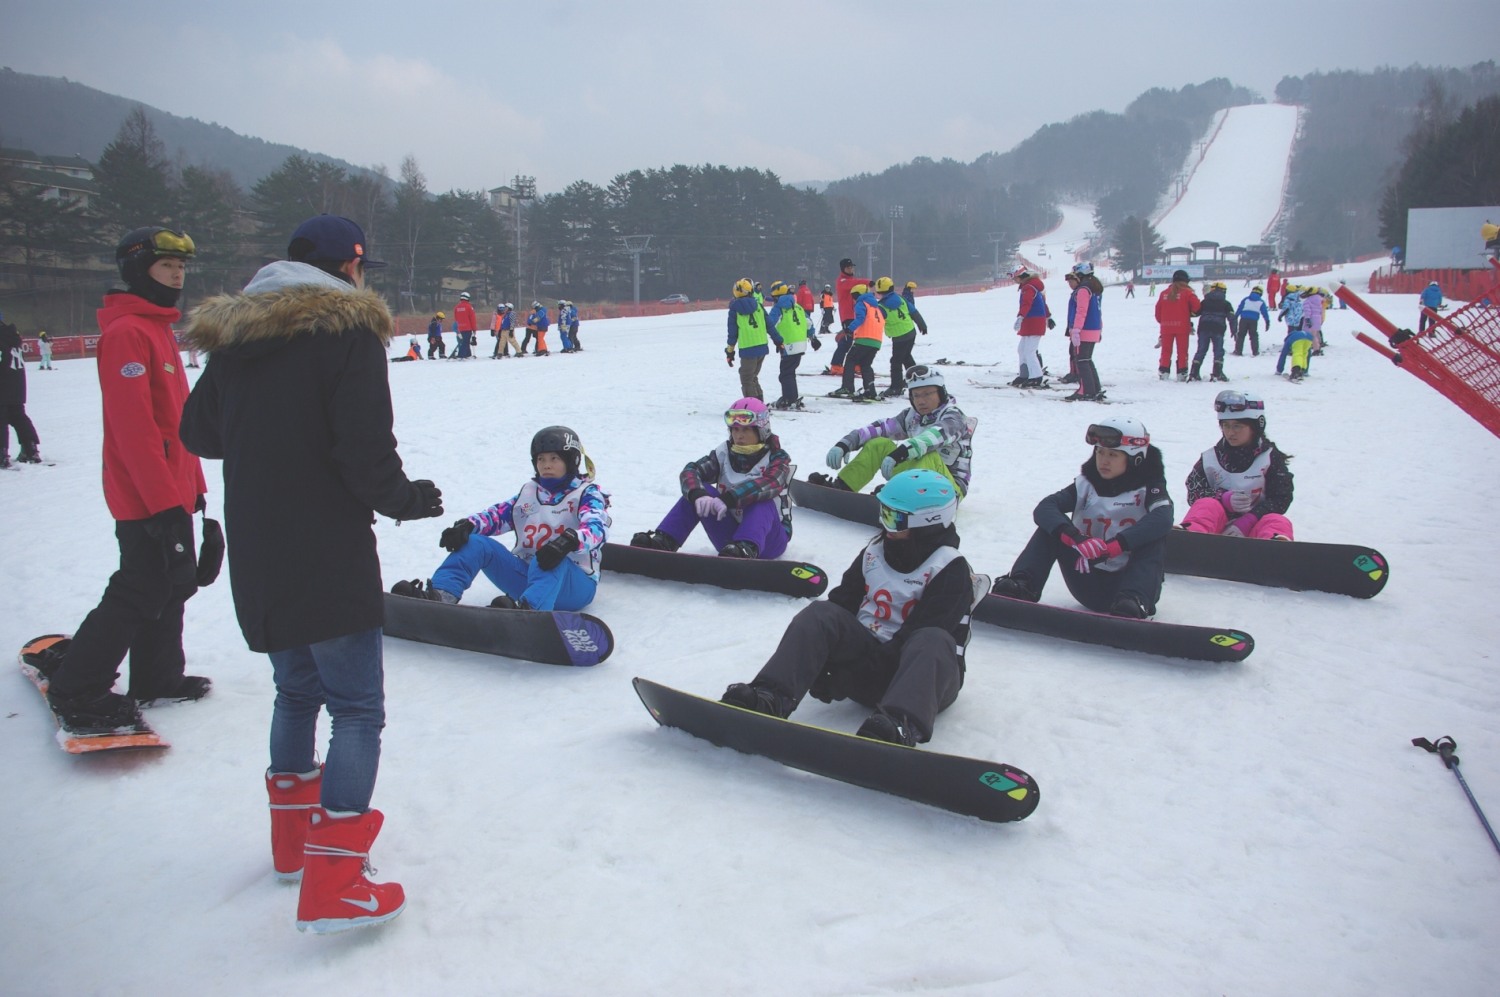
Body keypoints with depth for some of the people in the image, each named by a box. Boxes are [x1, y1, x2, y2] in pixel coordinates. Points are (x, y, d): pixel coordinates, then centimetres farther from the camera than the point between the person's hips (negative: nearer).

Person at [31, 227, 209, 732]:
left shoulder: (159, 329, 16)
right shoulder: (126, 332, -16)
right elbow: (133, 425, -23)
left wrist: (192, 483, 20)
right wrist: (164, 498, -25)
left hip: (170, 492, 10)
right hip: (146, 498, -10)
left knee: (174, 584, 15)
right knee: (140, 593, -4)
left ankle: (157, 679, 28)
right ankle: (76, 689, 8)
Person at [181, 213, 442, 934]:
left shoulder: (235, 336, 8)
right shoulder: (348, 328, -12)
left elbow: (197, 432, 15)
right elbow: (365, 444, -19)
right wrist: (404, 499, -1)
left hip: (256, 560, 8)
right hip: (330, 557, -7)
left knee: (297, 690, 23)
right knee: (358, 709, -2)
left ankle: (293, 842, 36)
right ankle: (331, 886, -5)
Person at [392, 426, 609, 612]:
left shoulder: (588, 495, 1)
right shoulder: (529, 492, 19)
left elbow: (597, 528, -20)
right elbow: (497, 515, 6)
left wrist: (569, 541, -42)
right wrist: (468, 526, -17)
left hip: (575, 584, -6)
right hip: (526, 574, 6)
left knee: (547, 561, -40)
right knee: (476, 543, -11)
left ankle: (527, 611, -69)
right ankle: (439, 596, -34)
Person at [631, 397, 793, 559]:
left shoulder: (776, 458, -6)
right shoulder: (724, 453, 4)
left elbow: (768, 484, -30)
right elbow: (689, 472, -12)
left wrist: (729, 499, -44)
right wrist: (698, 494, -36)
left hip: (767, 537, -3)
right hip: (730, 536, 3)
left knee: (761, 500, -33)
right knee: (698, 489, -15)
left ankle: (746, 549, -58)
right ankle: (662, 541, -27)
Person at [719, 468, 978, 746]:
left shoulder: (951, 570, -10)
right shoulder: (874, 551, 8)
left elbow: (925, 632, -19)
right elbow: (842, 600, 9)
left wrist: (845, 674, -23)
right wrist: (823, 662, -8)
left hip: (923, 674, -5)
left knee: (933, 642, -37)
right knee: (820, 614, -18)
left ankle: (899, 726, -65)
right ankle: (770, 697, -37)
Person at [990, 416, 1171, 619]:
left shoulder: (1148, 488, -1)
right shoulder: (1086, 485, 4)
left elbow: (1163, 518, -25)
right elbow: (1044, 508, -14)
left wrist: (1115, 545, -37)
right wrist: (1075, 537, -34)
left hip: (1129, 583, -2)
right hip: (1089, 585, 2)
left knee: (1154, 536, -25)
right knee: (1053, 527, -11)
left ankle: (1132, 603, -46)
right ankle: (1022, 585, -29)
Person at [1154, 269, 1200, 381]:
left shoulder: (1164, 293, 7)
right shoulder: (1187, 292, -4)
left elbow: (1158, 310, 9)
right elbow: (1196, 305, -10)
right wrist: (1192, 313, 11)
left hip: (1166, 327, 3)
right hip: (1182, 326, -3)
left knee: (1166, 350, 9)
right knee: (1182, 351, 3)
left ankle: (1163, 372, 4)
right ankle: (1181, 373, 3)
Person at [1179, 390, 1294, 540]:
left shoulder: (1271, 458, 6)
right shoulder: (1210, 458, 11)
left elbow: (1281, 499, -3)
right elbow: (1194, 493, 4)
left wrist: (1246, 522, -19)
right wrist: (1224, 499, -18)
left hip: (1252, 527, -1)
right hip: (1220, 524, 1)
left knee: (1277, 522, -31)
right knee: (1207, 505, -28)